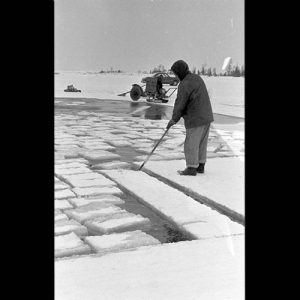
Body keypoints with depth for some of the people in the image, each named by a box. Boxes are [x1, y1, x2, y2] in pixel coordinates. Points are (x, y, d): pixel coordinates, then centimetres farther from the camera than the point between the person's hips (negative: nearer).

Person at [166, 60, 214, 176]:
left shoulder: (184, 85, -16)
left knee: (191, 144, 1)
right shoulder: (197, 78, 12)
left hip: (196, 119, -9)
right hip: (207, 116, 9)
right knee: (201, 143, 15)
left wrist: (174, 119, 0)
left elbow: (180, 104, -14)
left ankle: (192, 169, 8)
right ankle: (200, 166, 23)